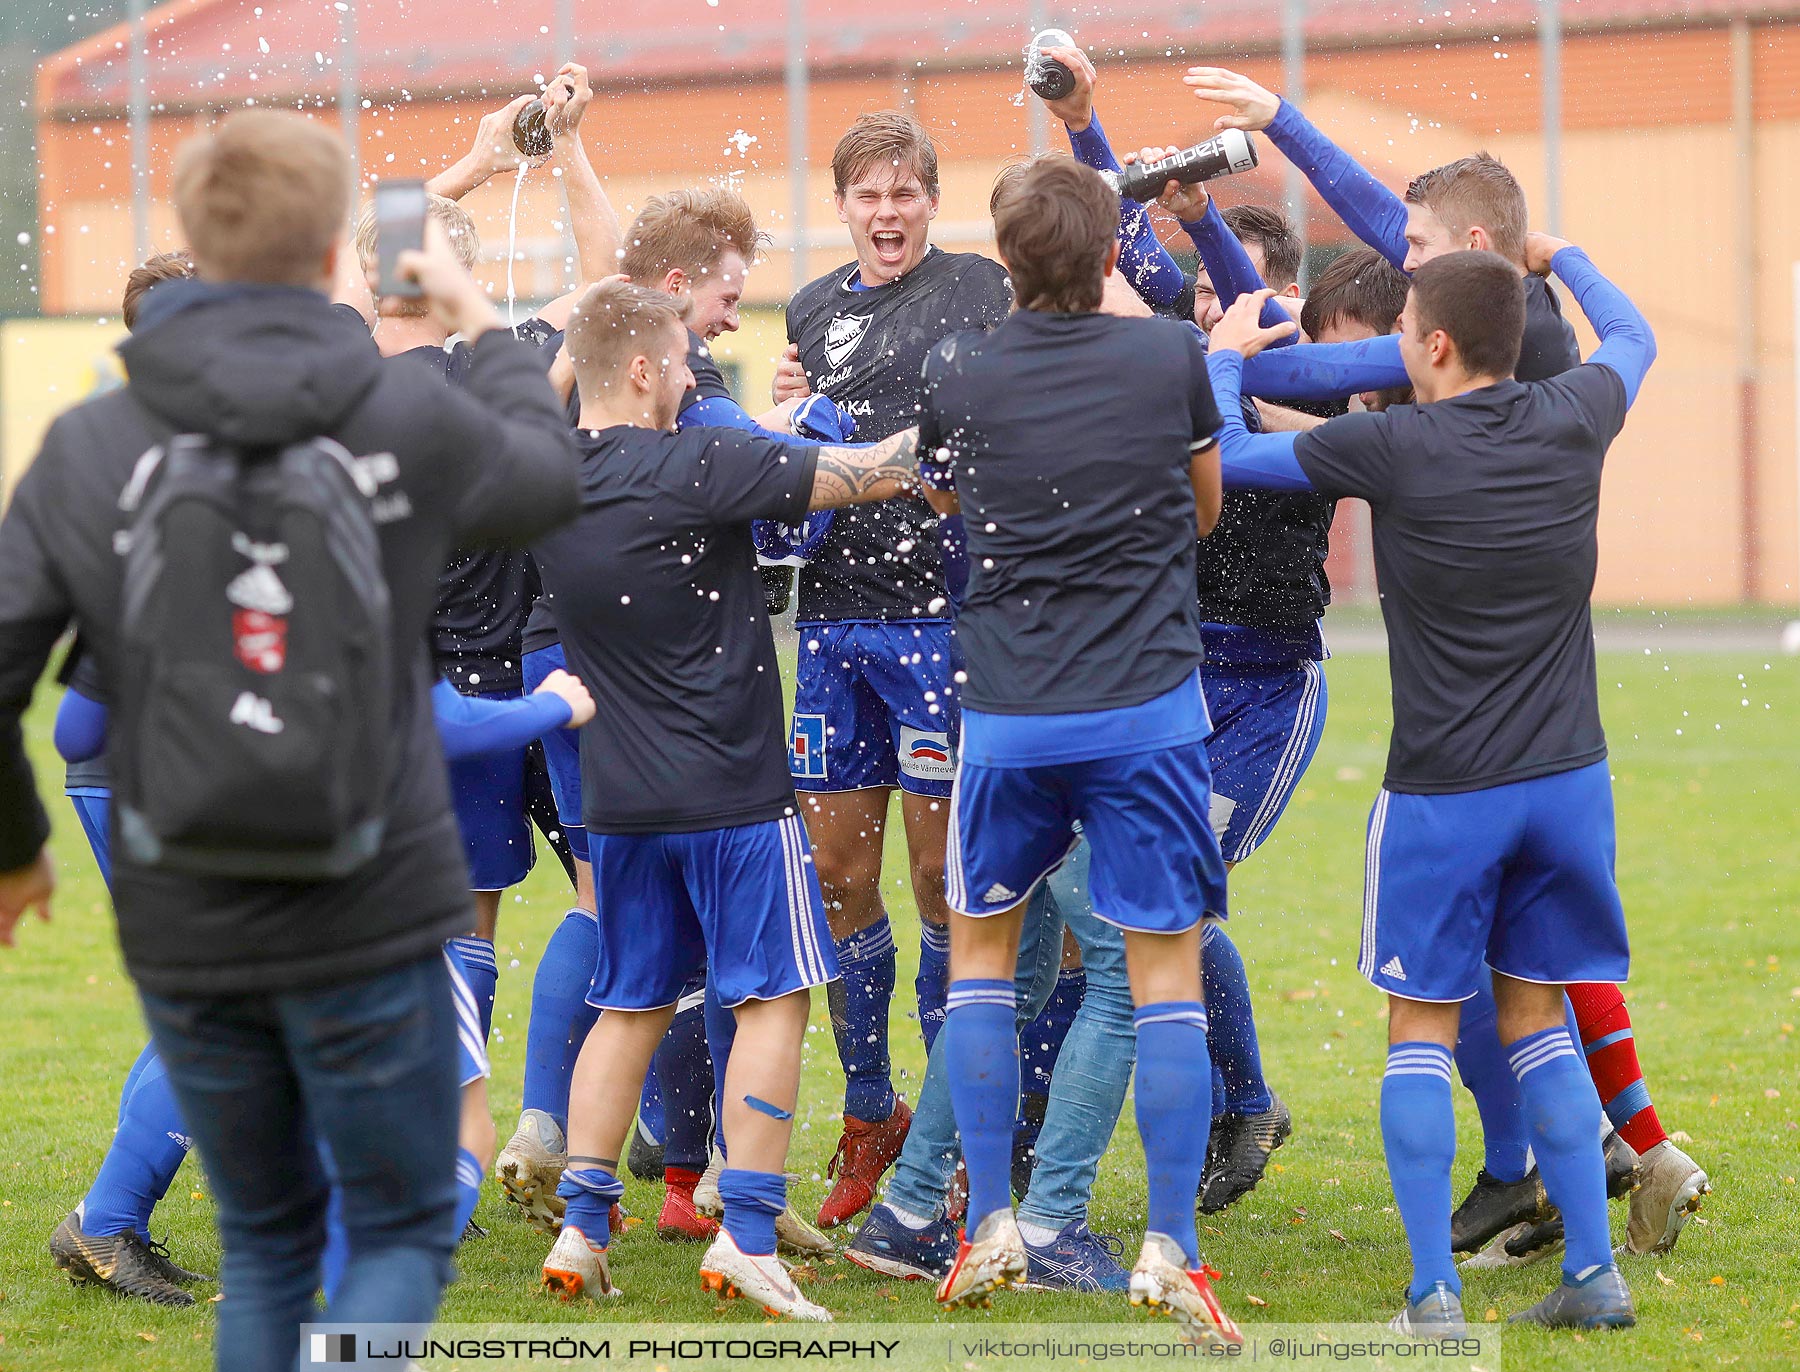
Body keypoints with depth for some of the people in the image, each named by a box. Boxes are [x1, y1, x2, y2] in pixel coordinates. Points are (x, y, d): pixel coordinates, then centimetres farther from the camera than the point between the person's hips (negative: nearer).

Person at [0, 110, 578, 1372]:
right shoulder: (411, 424, -7)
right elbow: (548, 472, 15)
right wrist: (477, 317, 32)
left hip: (181, 935, 2)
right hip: (369, 922, -2)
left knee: (267, 1238, 20)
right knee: (405, 1228, 12)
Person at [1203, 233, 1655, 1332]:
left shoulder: (1393, 448, -11)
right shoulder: (1572, 425, 1)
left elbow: (1225, 453, 1)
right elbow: (1632, 336, 24)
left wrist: (1227, 354, 18)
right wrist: (1556, 255, 39)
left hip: (1442, 792, -4)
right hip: (1569, 778, 4)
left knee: (1421, 1032, 5)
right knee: (1537, 1020, 14)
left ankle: (1434, 1293, -1)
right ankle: (1595, 1274, 11)